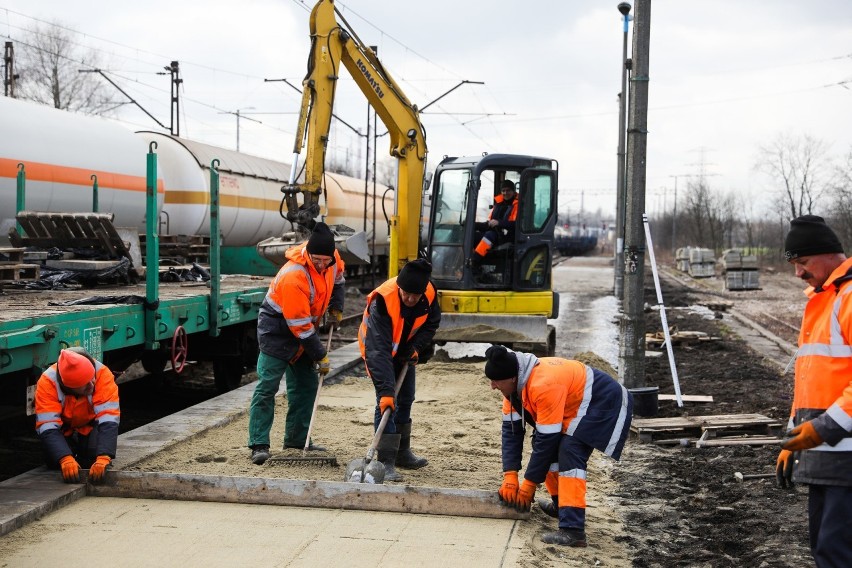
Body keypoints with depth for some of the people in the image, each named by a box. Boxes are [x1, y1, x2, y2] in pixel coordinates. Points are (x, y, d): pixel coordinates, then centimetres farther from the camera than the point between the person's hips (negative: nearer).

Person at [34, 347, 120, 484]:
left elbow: (108, 419, -39)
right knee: (54, 461, -18)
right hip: (63, 429, 0)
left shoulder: (102, 373, -35)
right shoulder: (47, 381, -33)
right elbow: (48, 426, -37)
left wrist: (103, 458, -52)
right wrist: (66, 460, -51)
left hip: (91, 426, 0)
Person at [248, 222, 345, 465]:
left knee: (307, 384, 10)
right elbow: (300, 325, -28)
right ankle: (259, 445, -10)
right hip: (277, 328, -8)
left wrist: (336, 307, 5)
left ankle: (297, 439, 20)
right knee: (268, 386, -12)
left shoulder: (332, 258, -11)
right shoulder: (294, 276, -33)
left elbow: (338, 278, 18)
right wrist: (320, 355, -21)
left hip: (302, 328, 8)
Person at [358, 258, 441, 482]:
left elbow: (432, 322, -1)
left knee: (406, 399, 14)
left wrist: (417, 346, -17)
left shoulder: (430, 294, -24)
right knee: (387, 402, -17)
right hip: (378, 350, -6)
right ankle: (386, 462, -15)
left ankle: (402, 452, 30)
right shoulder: (382, 300, -40)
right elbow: (379, 350, -45)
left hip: (406, 351, 6)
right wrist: (385, 389, -50)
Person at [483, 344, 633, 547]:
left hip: (607, 403, -10)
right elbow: (511, 430, -3)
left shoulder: (544, 385, -34)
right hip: (578, 406, 10)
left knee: (570, 451, -25)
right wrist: (510, 477, -10)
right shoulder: (514, 383, -7)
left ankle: (573, 530, -30)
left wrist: (529, 484, -19)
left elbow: (546, 439, -28)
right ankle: (561, 504, 28)